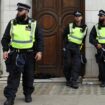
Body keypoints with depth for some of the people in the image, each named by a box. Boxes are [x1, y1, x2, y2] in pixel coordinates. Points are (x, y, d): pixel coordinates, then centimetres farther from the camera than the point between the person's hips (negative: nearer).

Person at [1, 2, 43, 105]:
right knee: (13, 75, -3)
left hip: (29, 54, 0)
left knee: (29, 76, 10)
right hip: (15, 54, 0)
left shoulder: (33, 23, 0)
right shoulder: (12, 23, 3)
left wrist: (39, 51, -8)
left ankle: (28, 94, 26)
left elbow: (40, 39, 2)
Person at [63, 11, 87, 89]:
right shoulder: (70, 26, 2)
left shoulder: (85, 27, 8)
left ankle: (74, 81, -6)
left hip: (77, 48, 2)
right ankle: (68, 80, 15)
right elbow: (64, 35, 8)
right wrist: (66, 43, 0)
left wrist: (82, 43, 9)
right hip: (68, 46, -1)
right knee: (67, 64, 1)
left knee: (77, 64, -8)